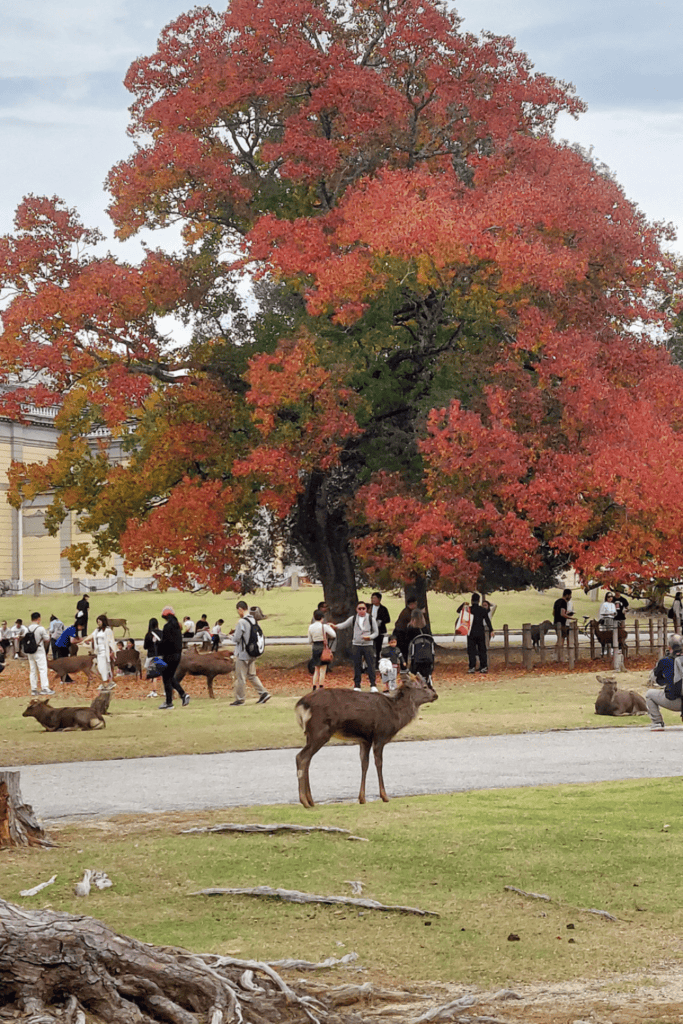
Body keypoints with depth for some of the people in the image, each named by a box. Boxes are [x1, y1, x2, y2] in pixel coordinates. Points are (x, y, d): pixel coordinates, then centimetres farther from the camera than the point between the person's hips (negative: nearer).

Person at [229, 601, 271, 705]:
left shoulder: (242, 622, -18)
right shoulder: (254, 620, 6)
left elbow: (236, 639, -19)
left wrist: (233, 635, 5)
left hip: (242, 654, -8)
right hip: (252, 654, 8)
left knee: (240, 677, 2)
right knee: (251, 675, 17)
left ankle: (239, 699, 8)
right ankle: (263, 693, 8)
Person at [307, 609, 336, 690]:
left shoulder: (311, 627, 4)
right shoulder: (324, 626, -11)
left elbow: (310, 641, 10)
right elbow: (333, 635, -7)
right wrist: (330, 627, 7)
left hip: (315, 648, 5)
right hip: (323, 648, -5)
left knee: (316, 670, 15)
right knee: (323, 670, 0)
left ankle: (314, 688, 12)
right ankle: (321, 688, -2)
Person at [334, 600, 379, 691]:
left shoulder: (370, 619, 3)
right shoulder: (353, 619, 7)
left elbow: (375, 632, 5)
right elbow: (344, 625, 1)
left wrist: (370, 637, -14)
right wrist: (336, 626, -18)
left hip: (368, 645, -1)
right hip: (356, 645, 1)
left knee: (371, 665, -5)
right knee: (357, 666, 3)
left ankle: (373, 685, -1)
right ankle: (357, 686, 9)